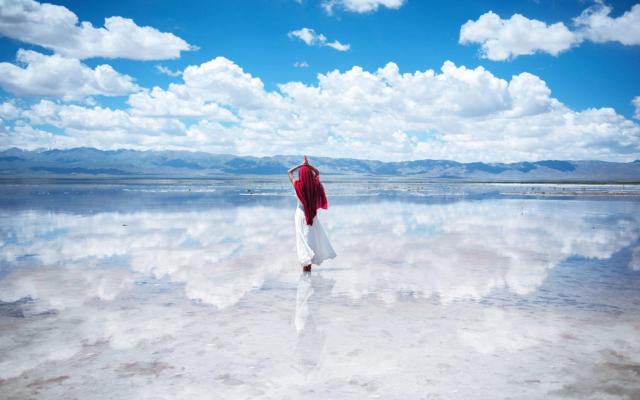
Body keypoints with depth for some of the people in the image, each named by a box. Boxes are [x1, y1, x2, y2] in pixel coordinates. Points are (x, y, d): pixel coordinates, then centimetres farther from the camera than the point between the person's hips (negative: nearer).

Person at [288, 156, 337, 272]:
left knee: (303, 238, 5)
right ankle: (309, 262, 20)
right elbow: (317, 172, 10)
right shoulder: (314, 184, -10)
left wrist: (301, 165, -2)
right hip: (312, 214, 2)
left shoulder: (297, 185, -14)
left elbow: (289, 172, 0)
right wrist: (308, 165, 1)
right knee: (313, 237, 14)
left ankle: (306, 263, 3)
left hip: (301, 214, -2)